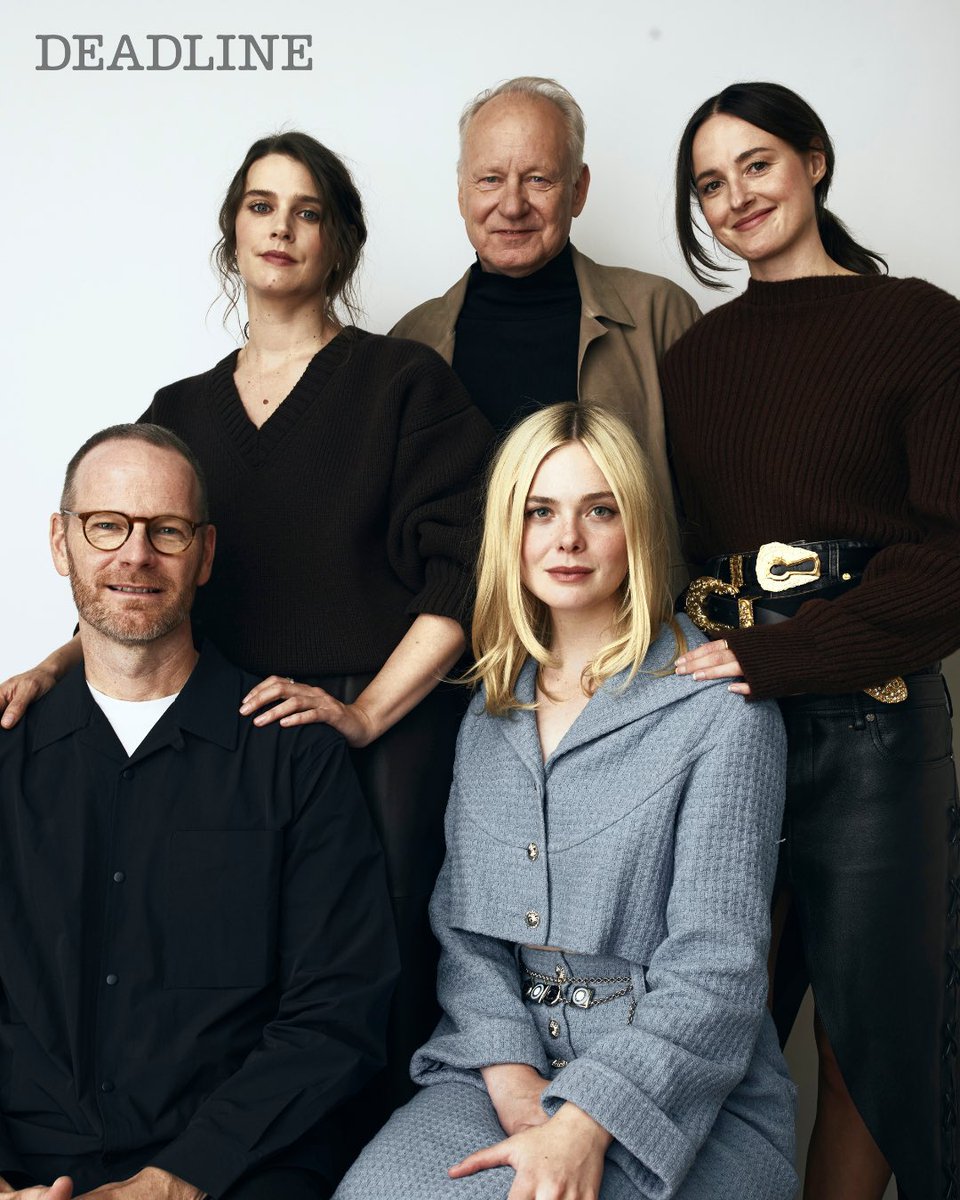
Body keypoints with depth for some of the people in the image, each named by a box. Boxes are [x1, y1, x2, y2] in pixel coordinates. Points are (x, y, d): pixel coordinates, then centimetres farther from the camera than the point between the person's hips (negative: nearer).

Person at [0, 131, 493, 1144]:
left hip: (386, 743, -3)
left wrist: (364, 712, -12)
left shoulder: (403, 383, 3)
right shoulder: (183, 410, 16)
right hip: (226, 747, 3)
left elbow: (460, 575, -5)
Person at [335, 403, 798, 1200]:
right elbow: (461, 922, 9)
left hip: (681, 1097, -4)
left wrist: (583, 1123, -21)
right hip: (501, 1069, 4)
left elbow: (716, 965, -11)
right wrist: (510, 1073, -8)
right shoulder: (489, 715, 11)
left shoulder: (720, 711, -7)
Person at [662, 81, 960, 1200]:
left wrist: (777, 659, -15)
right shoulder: (693, 355, 15)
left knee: (869, 1018, 6)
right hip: (710, 705, 4)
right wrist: (681, 661, -1)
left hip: (865, 711, -3)